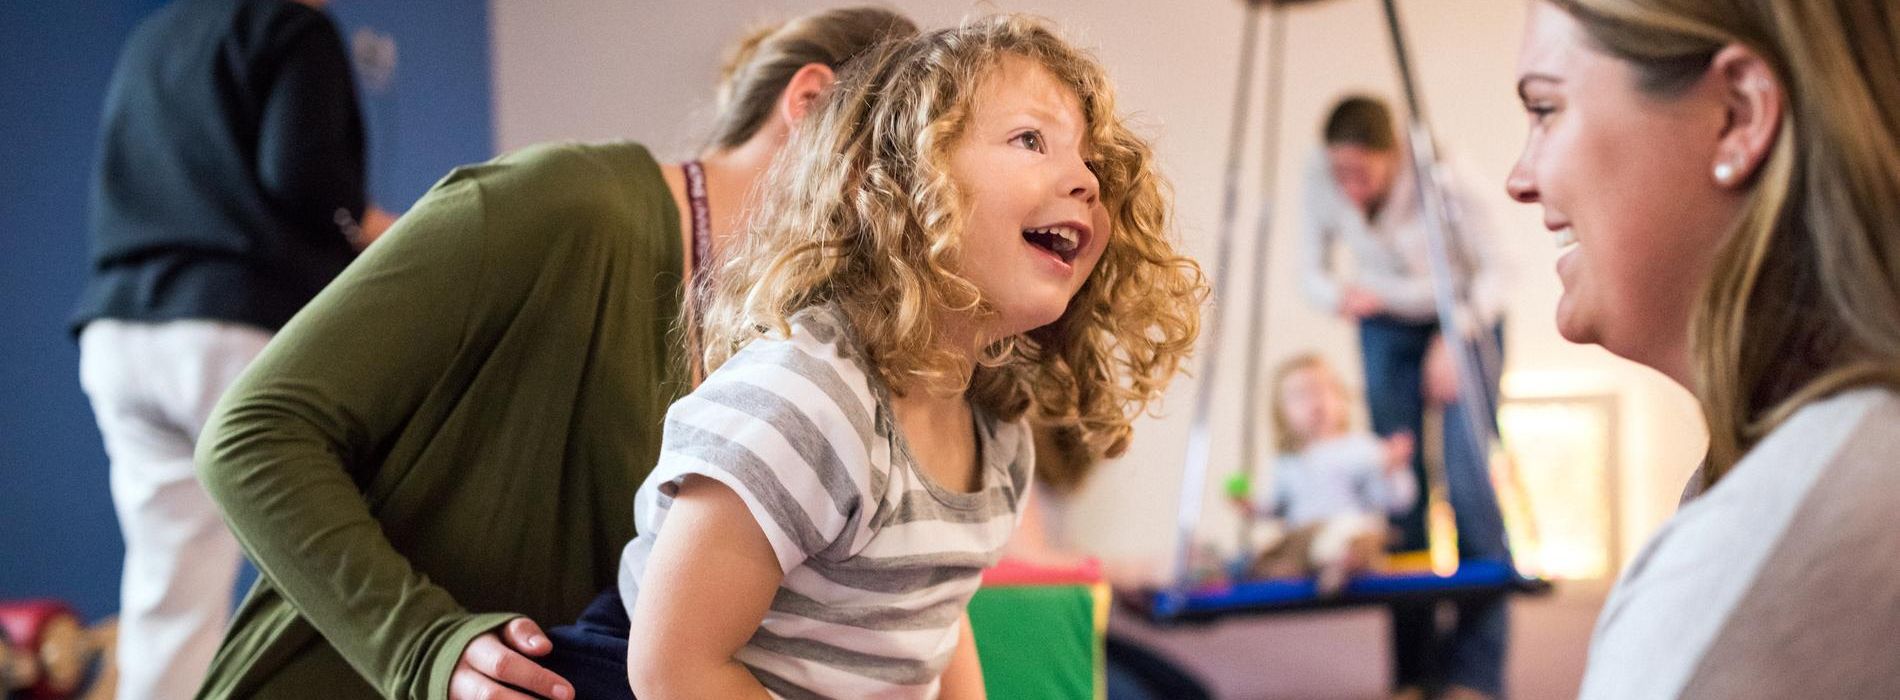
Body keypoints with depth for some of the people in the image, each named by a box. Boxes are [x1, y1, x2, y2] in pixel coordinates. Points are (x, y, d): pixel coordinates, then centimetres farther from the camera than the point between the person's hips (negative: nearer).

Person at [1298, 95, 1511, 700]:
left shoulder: (1440, 184, -29)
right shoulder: (1321, 179, -19)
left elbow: (1491, 275, -17)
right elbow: (1311, 270, -7)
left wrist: (1455, 340, -27)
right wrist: (1339, 295, -28)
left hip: (1464, 323, -3)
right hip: (1386, 328, 4)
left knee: (1467, 479, -16)